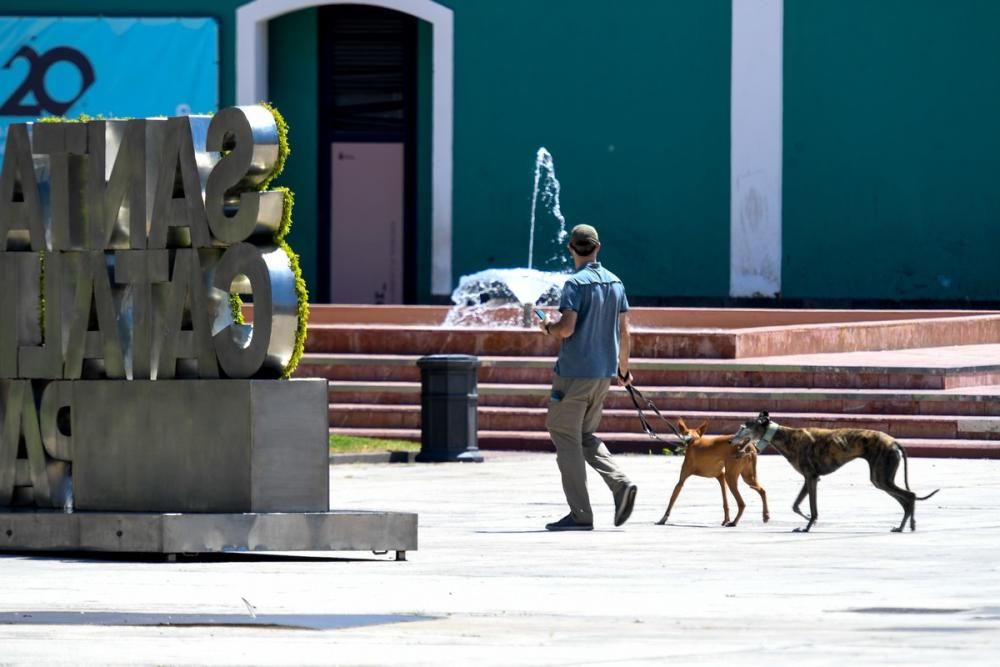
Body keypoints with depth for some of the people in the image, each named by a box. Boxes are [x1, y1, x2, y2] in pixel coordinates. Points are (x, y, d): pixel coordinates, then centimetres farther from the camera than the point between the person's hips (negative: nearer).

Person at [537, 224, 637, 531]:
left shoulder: (576, 284, -13)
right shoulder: (615, 283, 9)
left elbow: (566, 328, -21)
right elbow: (624, 332, 13)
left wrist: (548, 326, 1)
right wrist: (623, 369, 24)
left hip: (575, 372, -7)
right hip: (604, 372, 7)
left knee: (566, 437, 0)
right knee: (585, 436, 19)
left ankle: (580, 514, -3)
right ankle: (620, 483, -3)